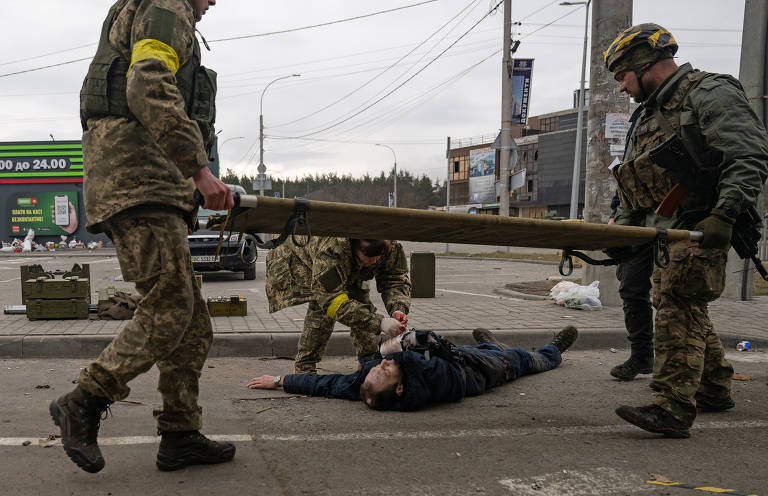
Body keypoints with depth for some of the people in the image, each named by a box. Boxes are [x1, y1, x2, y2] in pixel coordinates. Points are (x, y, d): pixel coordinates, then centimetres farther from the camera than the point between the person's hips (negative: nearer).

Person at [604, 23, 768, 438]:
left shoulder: (709, 93, -7)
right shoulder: (648, 116, 21)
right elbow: (631, 184, 25)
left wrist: (724, 214, -27)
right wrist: (621, 230, 14)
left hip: (701, 230, -9)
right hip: (665, 233, 9)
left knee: (677, 307, -18)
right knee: (688, 311, 16)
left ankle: (674, 408, -20)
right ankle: (715, 388, 31)